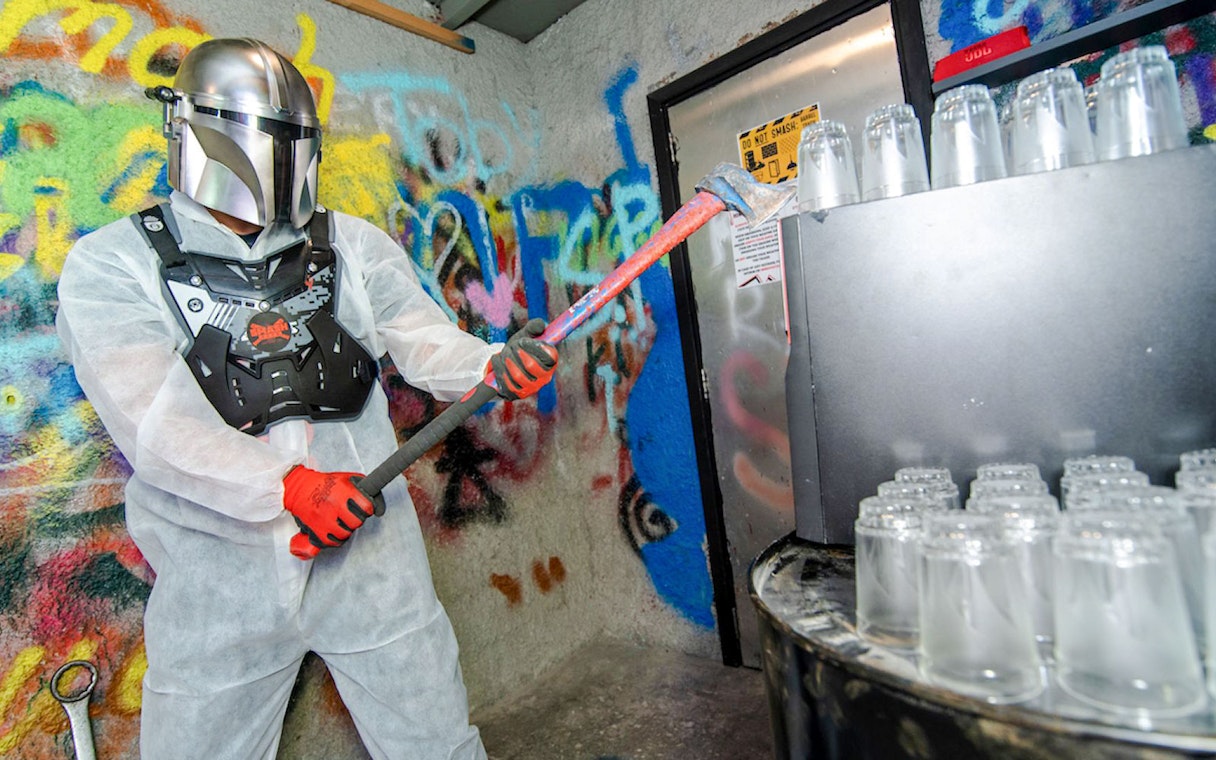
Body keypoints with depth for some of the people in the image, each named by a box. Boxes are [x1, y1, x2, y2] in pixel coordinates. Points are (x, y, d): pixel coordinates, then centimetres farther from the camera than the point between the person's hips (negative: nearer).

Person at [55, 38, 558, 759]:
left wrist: (493, 364, -22)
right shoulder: (113, 265, -3)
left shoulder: (354, 246, 3)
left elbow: (426, 342, -1)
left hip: (369, 549, 1)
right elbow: (151, 421, -14)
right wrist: (285, 485, -27)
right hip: (218, 575, 0)